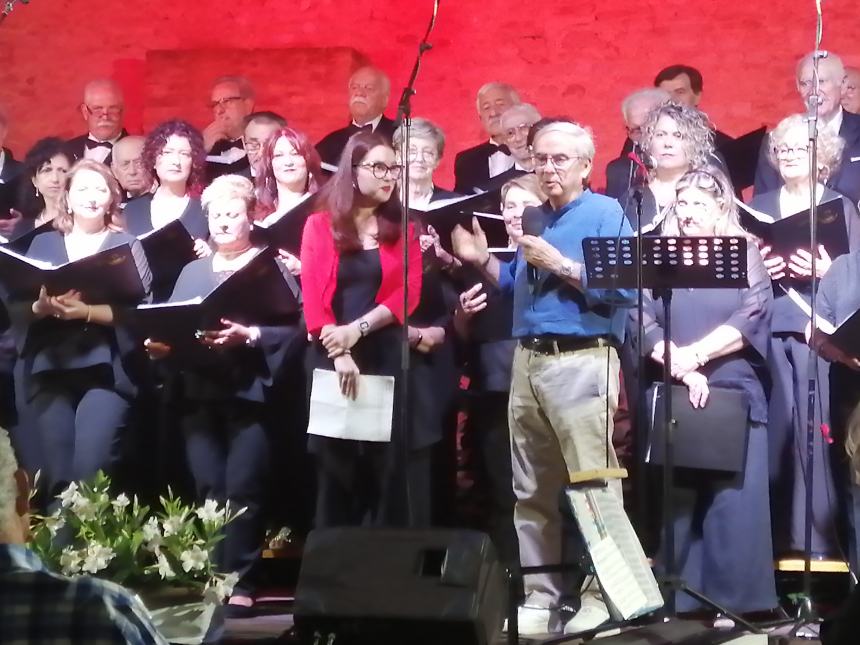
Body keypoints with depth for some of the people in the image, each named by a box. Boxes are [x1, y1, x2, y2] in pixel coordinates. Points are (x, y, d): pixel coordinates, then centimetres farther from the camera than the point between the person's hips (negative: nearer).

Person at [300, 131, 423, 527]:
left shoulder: (402, 229, 9)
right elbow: (312, 295, -3)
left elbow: (408, 293, -3)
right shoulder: (320, 225, 6)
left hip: (387, 356, 1)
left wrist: (357, 329, -15)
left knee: (388, 464, 0)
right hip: (331, 355, -1)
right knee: (335, 465, 3)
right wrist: (338, 352, -14)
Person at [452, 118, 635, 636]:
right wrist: (482, 260, 9)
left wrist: (561, 264, -17)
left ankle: (603, 598, -2)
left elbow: (623, 289, -16)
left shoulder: (607, 214, -4)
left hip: (581, 362, -8)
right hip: (527, 362, 8)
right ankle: (540, 598, 17)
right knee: (532, 492, 10)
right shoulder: (533, 219, 18)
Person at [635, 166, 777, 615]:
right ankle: (677, 597, 4)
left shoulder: (745, 254, 7)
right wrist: (682, 369, -14)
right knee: (676, 495, 0)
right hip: (673, 392, 1)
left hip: (734, 390, -1)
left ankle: (735, 598, -4)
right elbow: (644, 319, -1)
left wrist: (694, 354, -16)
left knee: (735, 494, -7)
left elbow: (752, 318, -6)